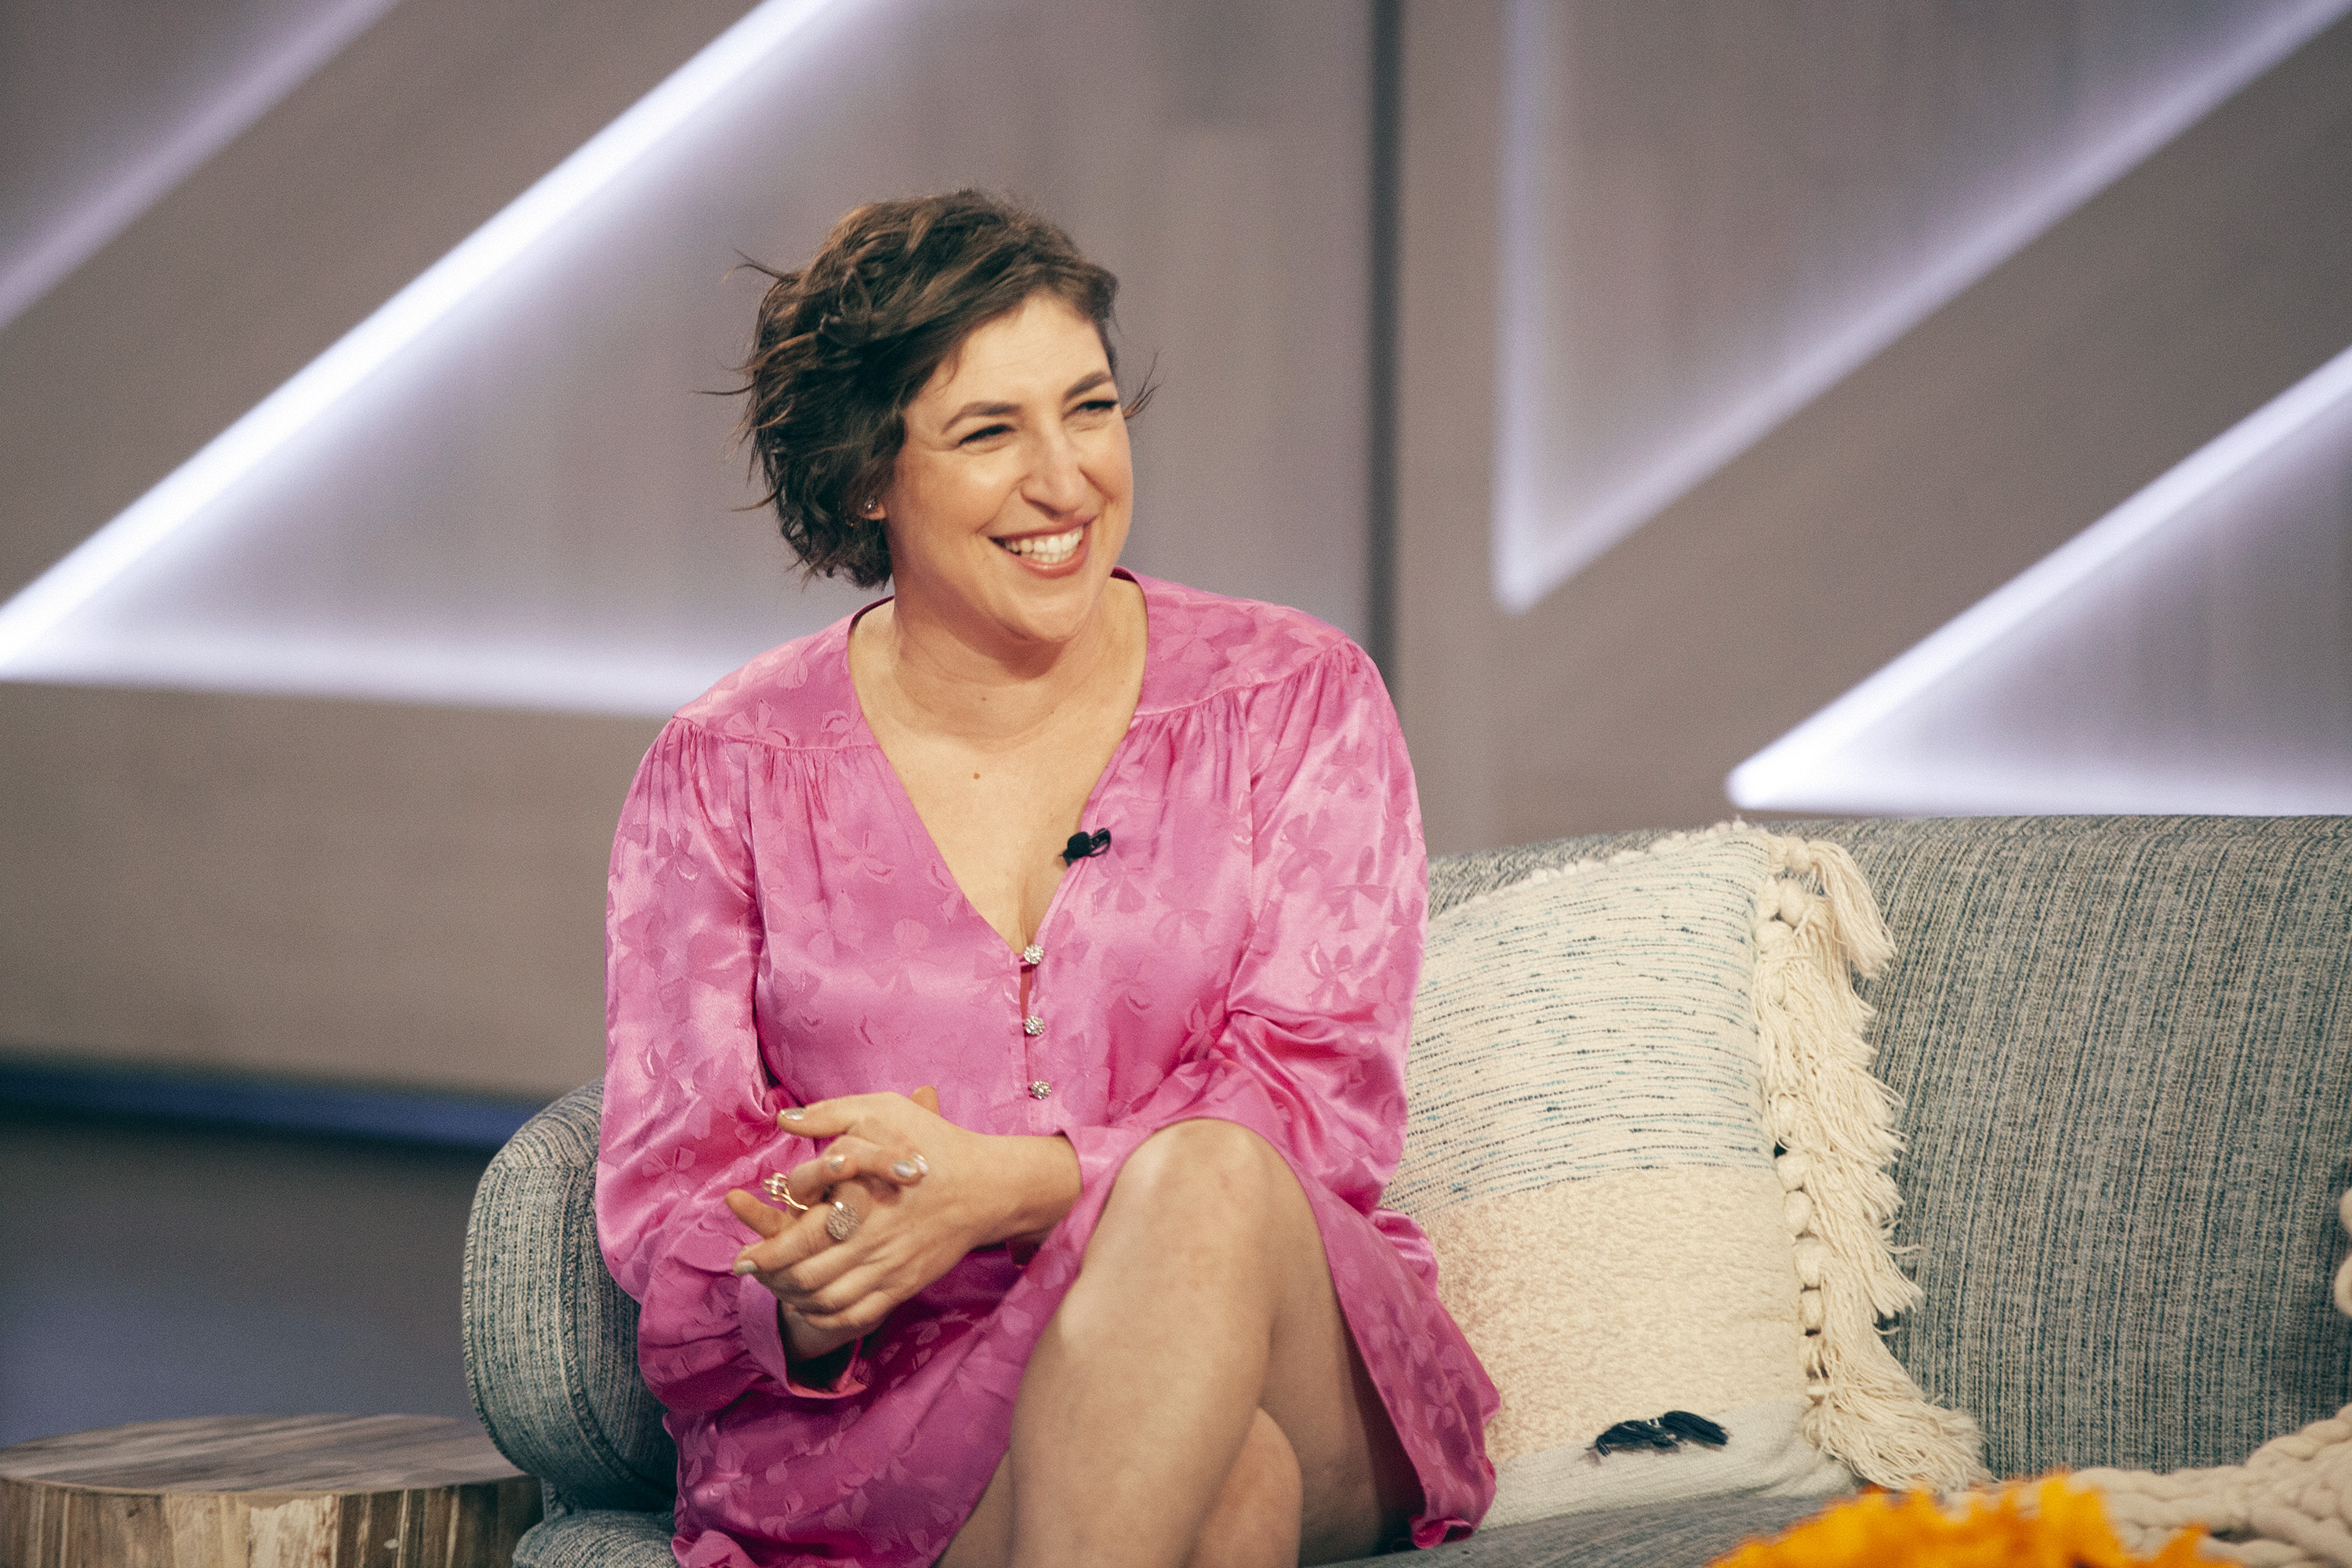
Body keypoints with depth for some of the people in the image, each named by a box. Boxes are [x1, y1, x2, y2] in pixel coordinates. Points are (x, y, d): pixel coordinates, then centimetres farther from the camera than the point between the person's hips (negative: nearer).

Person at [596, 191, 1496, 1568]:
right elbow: (670, 1192, 4)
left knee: (1207, 1183, -36)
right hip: (875, 1424, -2)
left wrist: (1005, 1184, -21)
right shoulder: (726, 776, 10)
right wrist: (807, 1301, -22)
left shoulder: (1296, 703, 9)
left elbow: (1317, 1097, -2)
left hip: (1294, 1375, 2)